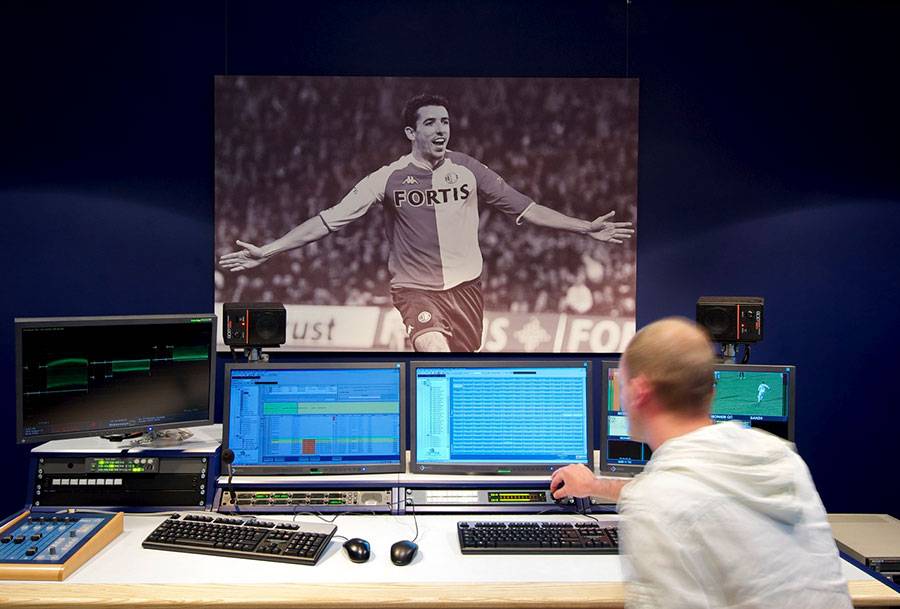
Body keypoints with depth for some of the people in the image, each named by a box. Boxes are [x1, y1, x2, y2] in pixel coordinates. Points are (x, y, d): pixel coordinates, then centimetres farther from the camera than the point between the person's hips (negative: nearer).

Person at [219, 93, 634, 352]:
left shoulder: (467, 170, 1)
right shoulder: (389, 178, -6)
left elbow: (526, 208, 4)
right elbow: (328, 220, -7)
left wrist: (586, 228, 1)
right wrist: (266, 252, -13)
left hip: (466, 286, 3)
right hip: (415, 290, -3)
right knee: (436, 352, -28)